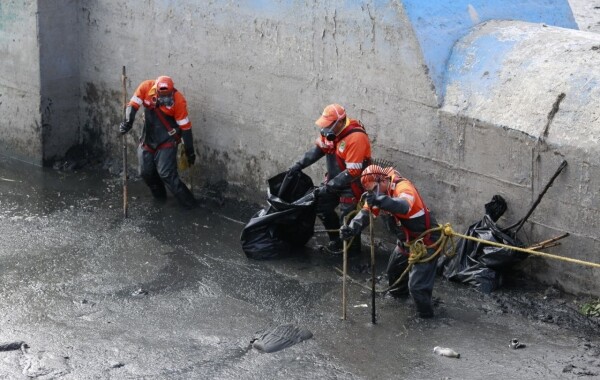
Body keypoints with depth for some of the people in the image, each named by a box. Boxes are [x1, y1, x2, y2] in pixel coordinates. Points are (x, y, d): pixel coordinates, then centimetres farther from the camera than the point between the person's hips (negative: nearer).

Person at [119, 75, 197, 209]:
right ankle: (160, 197, 32)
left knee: (166, 173, -14)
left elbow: (185, 126, -15)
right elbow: (133, 105, -10)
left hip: (167, 141, -5)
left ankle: (188, 203, -3)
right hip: (148, 138, 5)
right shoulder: (145, 87, -15)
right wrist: (128, 122, -29)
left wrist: (190, 151, -9)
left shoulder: (178, 100, -22)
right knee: (146, 172, 8)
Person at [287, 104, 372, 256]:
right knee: (321, 204, 15)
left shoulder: (356, 138, -32)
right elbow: (318, 148, 10)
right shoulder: (331, 130, -6)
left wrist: (330, 185, -27)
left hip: (352, 185, -9)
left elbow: (353, 172, -30)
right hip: (335, 179, 9)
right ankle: (337, 241, 29)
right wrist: (300, 164, 0)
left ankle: (353, 251, 17)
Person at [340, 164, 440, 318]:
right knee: (394, 270, 26)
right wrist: (352, 228, -32)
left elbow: (404, 206, -52)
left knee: (417, 285, -14)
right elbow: (366, 212, -12)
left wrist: (379, 200, -67)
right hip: (406, 240, 9)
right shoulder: (380, 191, -4)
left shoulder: (403, 187, -29)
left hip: (425, 242, -9)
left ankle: (425, 314, 9)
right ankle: (400, 291, 56)